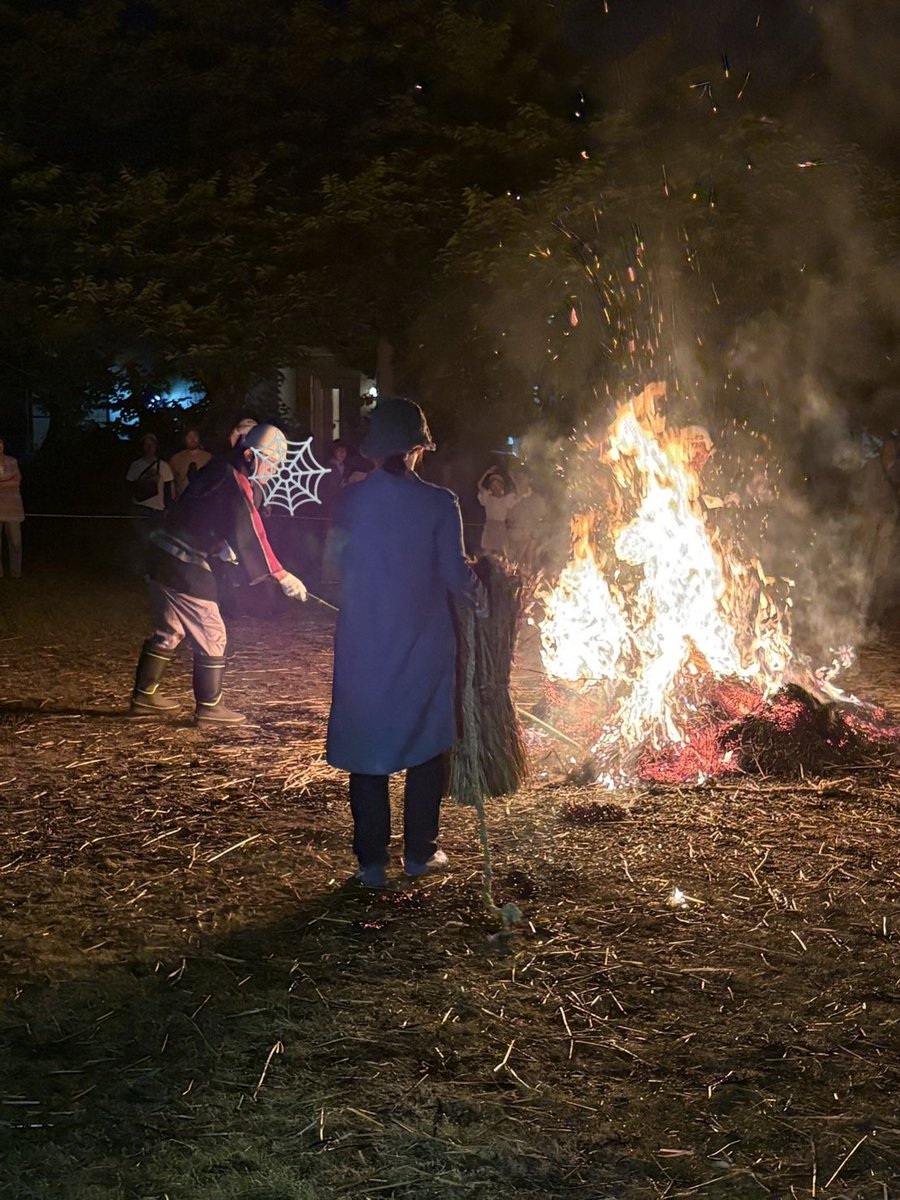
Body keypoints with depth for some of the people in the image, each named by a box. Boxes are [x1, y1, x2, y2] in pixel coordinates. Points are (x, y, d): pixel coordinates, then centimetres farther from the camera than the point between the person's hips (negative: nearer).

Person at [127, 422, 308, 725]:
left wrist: (221, 544, 18)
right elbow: (251, 535, -20)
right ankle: (209, 708, 6)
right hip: (186, 568, -9)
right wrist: (282, 576, -18)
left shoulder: (216, 470, 8)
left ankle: (145, 697, 28)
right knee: (211, 637, 1)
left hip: (162, 557, 9)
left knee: (169, 632, 20)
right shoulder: (236, 486, -18)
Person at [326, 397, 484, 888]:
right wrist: (476, 590, 11)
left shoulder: (350, 499, -4)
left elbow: (334, 564, 5)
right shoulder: (438, 503, -10)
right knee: (426, 746, 14)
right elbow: (454, 574, -10)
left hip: (363, 645, 2)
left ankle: (372, 861, 11)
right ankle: (420, 852, 19)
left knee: (367, 744, 9)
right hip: (423, 645, -1)